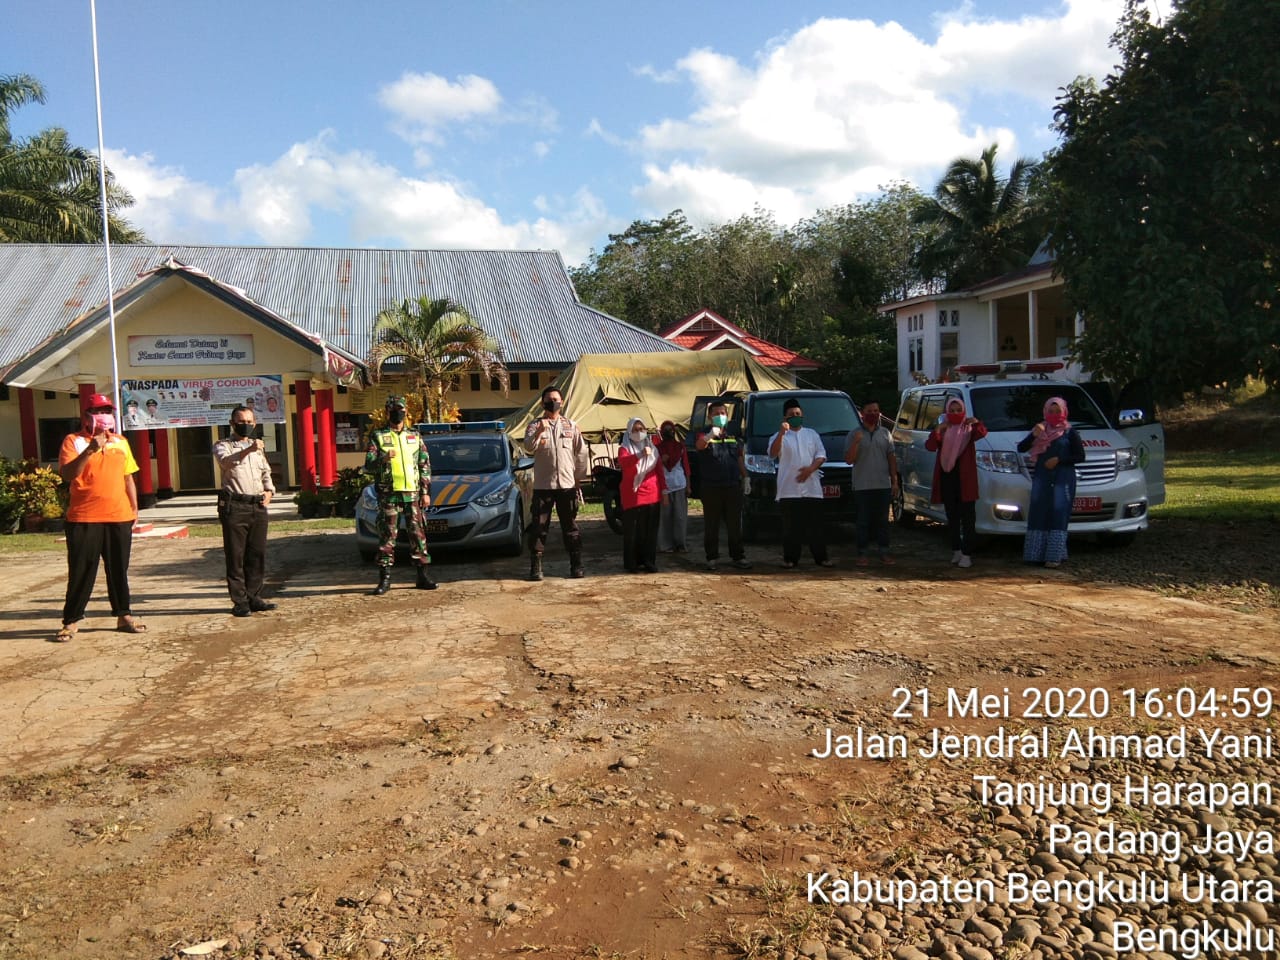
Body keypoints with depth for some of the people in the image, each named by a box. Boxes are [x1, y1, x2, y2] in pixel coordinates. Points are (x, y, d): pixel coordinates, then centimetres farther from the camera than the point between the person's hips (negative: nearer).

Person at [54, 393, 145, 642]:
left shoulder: (120, 441, 13)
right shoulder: (74, 441, -1)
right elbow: (66, 475, -15)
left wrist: (134, 508, 13)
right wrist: (90, 450, -25)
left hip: (119, 518, 4)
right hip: (84, 519, -4)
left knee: (119, 570, 11)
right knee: (81, 572, 1)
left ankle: (124, 615, 19)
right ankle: (71, 620, 11)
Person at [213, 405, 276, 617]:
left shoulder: (259, 447, 22)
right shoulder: (223, 446, 3)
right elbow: (226, 461, -20)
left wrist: (269, 490, 11)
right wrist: (248, 450, -36)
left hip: (258, 506, 5)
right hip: (234, 506, -5)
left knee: (257, 555, 7)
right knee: (236, 557, -3)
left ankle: (254, 598, 15)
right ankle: (239, 602, 0)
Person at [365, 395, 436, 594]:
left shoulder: (415, 436, 12)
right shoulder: (377, 437, 4)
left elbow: (425, 465, 13)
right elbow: (368, 466, -2)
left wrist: (426, 492, 6)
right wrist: (383, 458, -23)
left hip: (413, 493, 2)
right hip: (389, 494, -2)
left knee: (418, 534, 3)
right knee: (387, 536, -1)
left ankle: (423, 576, 11)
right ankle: (384, 579, 5)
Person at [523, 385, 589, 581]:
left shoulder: (571, 426, 8)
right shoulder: (534, 426, 2)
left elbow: (581, 453, 12)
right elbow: (529, 447, -16)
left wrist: (579, 479, 8)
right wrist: (539, 432, -34)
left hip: (567, 484, 2)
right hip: (543, 485, -1)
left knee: (571, 527, 7)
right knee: (539, 527, -1)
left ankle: (576, 565, 13)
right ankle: (535, 567, 5)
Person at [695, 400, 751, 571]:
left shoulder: (734, 434, 13)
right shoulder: (704, 434, -1)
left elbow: (740, 458, 19)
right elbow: (699, 445, -26)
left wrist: (745, 477, 13)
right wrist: (711, 435, -47)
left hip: (733, 486, 3)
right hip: (711, 488, -3)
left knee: (735, 525, 8)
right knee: (711, 525, 3)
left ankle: (737, 556, 15)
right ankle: (712, 557, 10)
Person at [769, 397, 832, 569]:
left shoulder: (812, 434, 16)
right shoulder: (779, 436, 6)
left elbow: (821, 455, 10)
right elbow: (772, 453, -14)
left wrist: (810, 468, -9)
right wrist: (781, 433, -26)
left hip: (812, 488, 2)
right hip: (788, 490, -2)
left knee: (816, 526, 4)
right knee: (791, 527, -2)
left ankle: (821, 557, 11)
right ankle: (790, 559, 6)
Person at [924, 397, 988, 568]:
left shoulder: (969, 427, 5)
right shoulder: (942, 429, 9)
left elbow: (982, 433, -18)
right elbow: (929, 446, -7)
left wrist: (977, 423, -38)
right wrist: (938, 430, -21)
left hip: (965, 477, -3)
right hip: (947, 477, 3)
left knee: (967, 517, -4)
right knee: (952, 516, 10)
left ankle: (967, 554, -5)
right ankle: (956, 550, 19)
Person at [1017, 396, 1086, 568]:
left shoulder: (1070, 432, 3)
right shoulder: (1039, 429, 12)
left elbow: (1080, 456, 0)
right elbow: (1021, 448, 5)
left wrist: (1058, 460, -13)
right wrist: (1033, 435, -12)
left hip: (1063, 478, -3)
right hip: (1041, 476, 3)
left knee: (1058, 513, -8)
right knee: (1038, 513, 2)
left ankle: (1054, 556, -9)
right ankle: (1036, 554, 8)